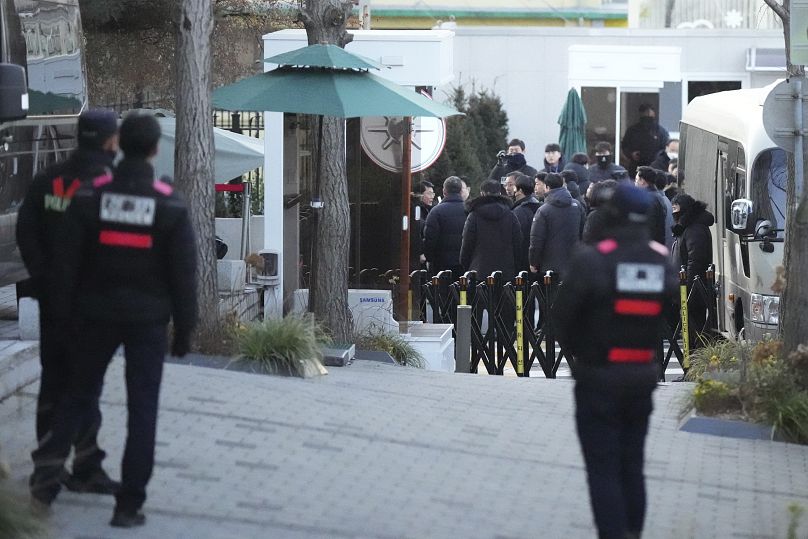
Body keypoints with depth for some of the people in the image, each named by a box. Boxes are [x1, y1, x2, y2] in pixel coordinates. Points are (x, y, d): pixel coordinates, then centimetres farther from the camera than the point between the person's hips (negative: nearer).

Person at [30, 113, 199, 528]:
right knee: (142, 408, 4)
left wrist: (65, 314, 8)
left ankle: (50, 459, -8)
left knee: (81, 393, 16)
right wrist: (184, 329, 4)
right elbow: (184, 272, -6)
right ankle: (129, 504, 2)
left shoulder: (90, 196, -5)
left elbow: (68, 261, -2)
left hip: (97, 313, 2)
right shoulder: (170, 205, -8)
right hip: (148, 318, -2)